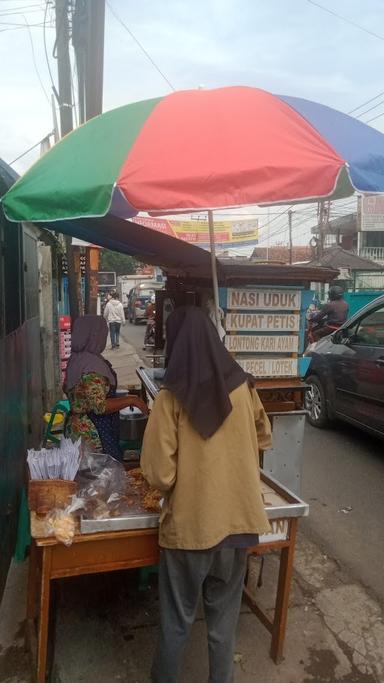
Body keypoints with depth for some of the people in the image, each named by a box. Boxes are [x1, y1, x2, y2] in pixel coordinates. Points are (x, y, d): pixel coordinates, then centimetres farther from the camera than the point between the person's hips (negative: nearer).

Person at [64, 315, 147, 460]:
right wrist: (132, 400, -18)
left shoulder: (75, 360, 6)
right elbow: (100, 406, -26)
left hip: (76, 427, 10)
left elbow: (67, 388, 21)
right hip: (93, 435, -10)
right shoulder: (93, 365, -22)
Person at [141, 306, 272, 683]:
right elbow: (263, 438, 12)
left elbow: (158, 473, -17)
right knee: (224, 618, 22)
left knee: (176, 620, 18)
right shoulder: (242, 387, -5)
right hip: (236, 520, 3)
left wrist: (177, 483, 4)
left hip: (188, 524, -3)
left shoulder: (171, 397, -17)